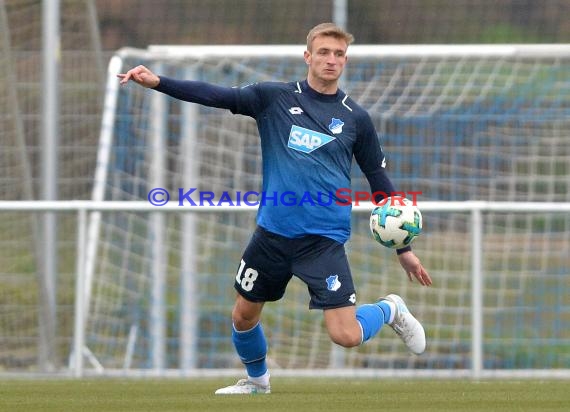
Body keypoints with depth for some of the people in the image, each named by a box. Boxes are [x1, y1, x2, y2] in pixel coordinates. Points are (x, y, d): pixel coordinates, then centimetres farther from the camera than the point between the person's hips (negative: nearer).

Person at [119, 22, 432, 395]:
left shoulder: (356, 118, 2)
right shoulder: (276, 98, 2)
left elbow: (380, 183, 9)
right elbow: (218, 96, -9)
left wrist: (404, 248, 9)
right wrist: (157, 82, -23)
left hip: (324, 239, -2)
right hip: (272, 233, 2)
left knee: (346, 335, -12)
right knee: (243, 316, 15)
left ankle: (390, 310, 21)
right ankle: (257, 381, 45)